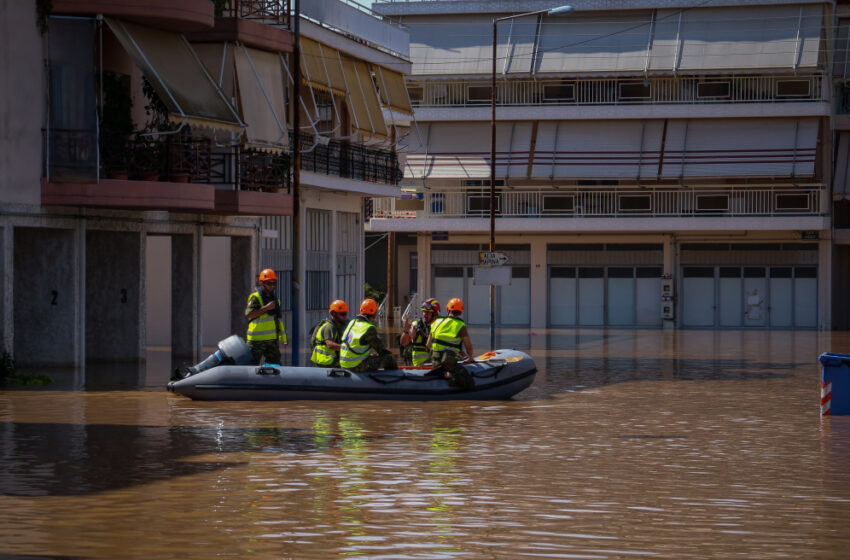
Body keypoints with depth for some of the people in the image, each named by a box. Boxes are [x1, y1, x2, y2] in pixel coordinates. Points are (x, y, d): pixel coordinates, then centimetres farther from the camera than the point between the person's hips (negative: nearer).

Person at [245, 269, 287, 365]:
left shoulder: (274, 298, 18)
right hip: (258, 339, -7)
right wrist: (266, 307, -23)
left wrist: (284, 336, 22)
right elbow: (249, 314, -21)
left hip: (273, 339, 7)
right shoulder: (255, 297, -7)